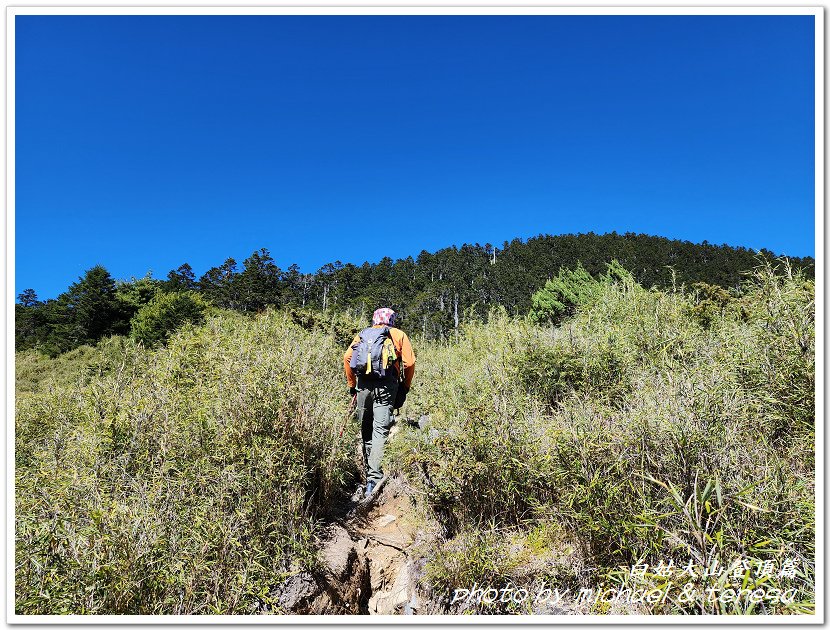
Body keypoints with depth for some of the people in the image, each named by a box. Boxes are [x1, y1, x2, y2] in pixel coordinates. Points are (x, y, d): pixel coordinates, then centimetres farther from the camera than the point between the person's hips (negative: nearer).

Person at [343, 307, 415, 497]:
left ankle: (368, 472, 26)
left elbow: (347, 357, 6)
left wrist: (351, 384, 13)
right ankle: (374, 478, -13)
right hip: (387, 385, -2)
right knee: (380, 431, -5)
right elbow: (409, 362, 2)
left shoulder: (363, 334, 19)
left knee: (366, 431, 15)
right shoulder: (399, 335, 14)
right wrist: (405, 387, 11)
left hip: (364, 384, 2)